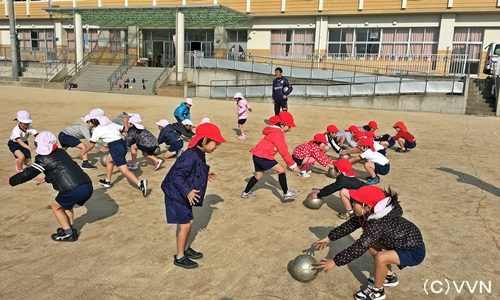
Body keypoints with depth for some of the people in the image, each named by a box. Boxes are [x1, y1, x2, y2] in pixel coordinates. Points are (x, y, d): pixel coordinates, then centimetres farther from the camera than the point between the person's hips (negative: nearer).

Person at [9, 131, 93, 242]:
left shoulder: (43, 159, 3)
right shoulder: (61, 152, 23)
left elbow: (29, 173, 9)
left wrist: (12, 180, 25)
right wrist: (47, 179, 49)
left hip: (74, 190, -7)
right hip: (88, 186, 7)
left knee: (56, 206, 18)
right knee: (66, 204, 31)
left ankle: (68, 234, 16)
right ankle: (70, 228, 31)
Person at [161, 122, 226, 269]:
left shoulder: (199, 155, 3)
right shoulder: (191, 156, -28)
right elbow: (177, 176, -29)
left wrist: (205, 175, 26)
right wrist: (187, 192, -38)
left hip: (183, 196, 9)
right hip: (176, 196, -9)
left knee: (189, 222, 18)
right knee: (184, 225, -2)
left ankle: (186, 249, 37)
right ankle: (179, 257, 13)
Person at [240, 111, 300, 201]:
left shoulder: (275, 131, 15)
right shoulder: (278, 134, -16)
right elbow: (284, 152, -18)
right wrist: (293, 165, -14)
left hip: (257, 155, 10)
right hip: (263, 157, -10)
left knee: (258, 175, 23)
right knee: (281, 170, -6)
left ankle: (245, 193, 35)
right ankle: (286, 194, -1)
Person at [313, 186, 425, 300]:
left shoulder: (378, 224, -33)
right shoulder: (369, 213, -7)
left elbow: (359, 247, -33)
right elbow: (350, 224, 4)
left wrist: (335, 262, -27)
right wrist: (329, 238, 6)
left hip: (414, 251, -9)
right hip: (402, 243, 10)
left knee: (380, 258, -28)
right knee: (370, 242, 14)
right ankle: (389, 277, 27)